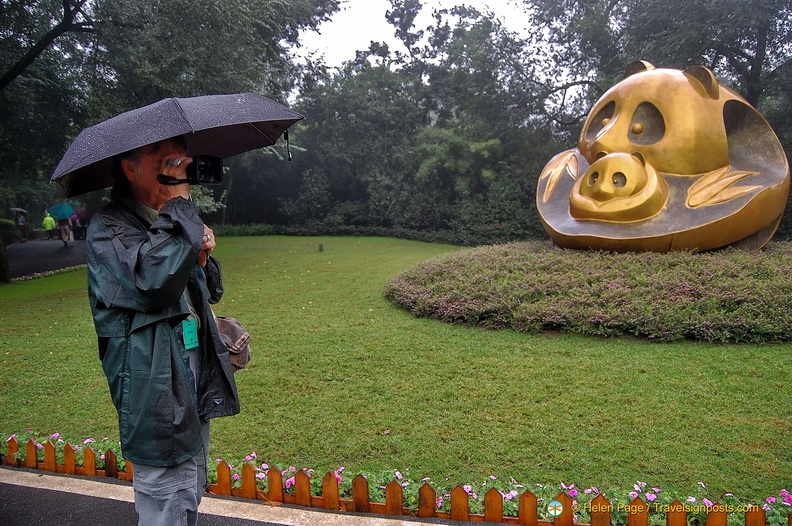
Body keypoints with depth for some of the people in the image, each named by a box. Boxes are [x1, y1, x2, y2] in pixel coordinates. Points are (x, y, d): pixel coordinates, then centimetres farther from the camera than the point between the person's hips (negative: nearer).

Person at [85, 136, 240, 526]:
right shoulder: (107, 229, -13)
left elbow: (210, 292, 21)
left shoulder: (170, 222, 12)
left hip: (195, 384, 8)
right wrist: (181, 203, -22)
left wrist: (201, 257, -3)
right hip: (156, 388, -8)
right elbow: (155, 279, -33)